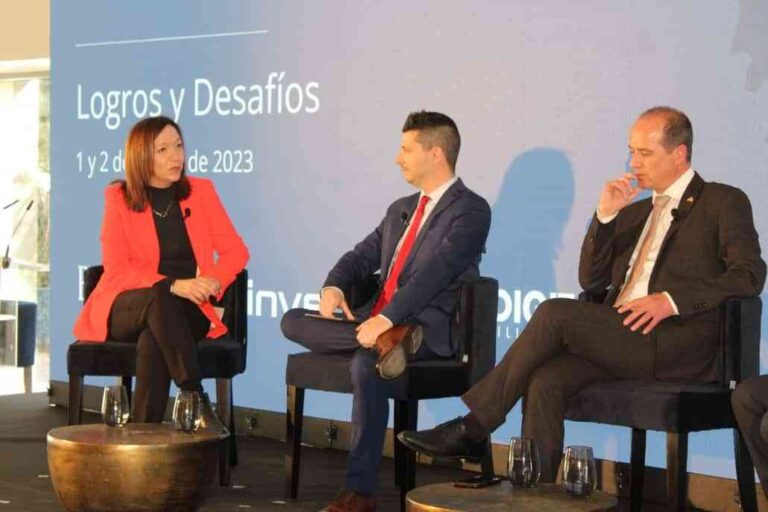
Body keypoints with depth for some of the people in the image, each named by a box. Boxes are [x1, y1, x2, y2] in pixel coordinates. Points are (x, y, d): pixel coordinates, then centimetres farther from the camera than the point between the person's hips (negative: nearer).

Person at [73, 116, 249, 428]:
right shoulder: (118, 198, 0)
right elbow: (116, 270, -8)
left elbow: (235, 251, 6)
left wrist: (212, 281, -18)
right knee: (161, 300, -38)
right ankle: (197, 401, -43)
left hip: (188, 311, 1)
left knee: (153, 342, -35)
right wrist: (173, 285, -25)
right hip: (126, 310, -1)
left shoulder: (201, 191, 7)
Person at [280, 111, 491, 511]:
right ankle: (383, 341, -27)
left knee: (366, 364, -36)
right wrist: (334, 286, -3)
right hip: (380, 320, 8)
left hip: (427, 328, -8)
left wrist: (386, 319, -28)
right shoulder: (400, 209, 23)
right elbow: (362, 256, 20)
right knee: (293, 321, -6)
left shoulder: (470, 210, -5)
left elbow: (435, 272, -18)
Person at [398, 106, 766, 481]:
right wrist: (605, 215, 7)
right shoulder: (634, 212, 26)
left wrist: (672, 300, -17)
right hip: (617, 338, 6)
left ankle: (473, 428, -17)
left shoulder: (723, 202, 7)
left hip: (674, 346, -6)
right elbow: (591, 281, 20)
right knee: (545, 381, -25)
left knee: (554, 313, -24)